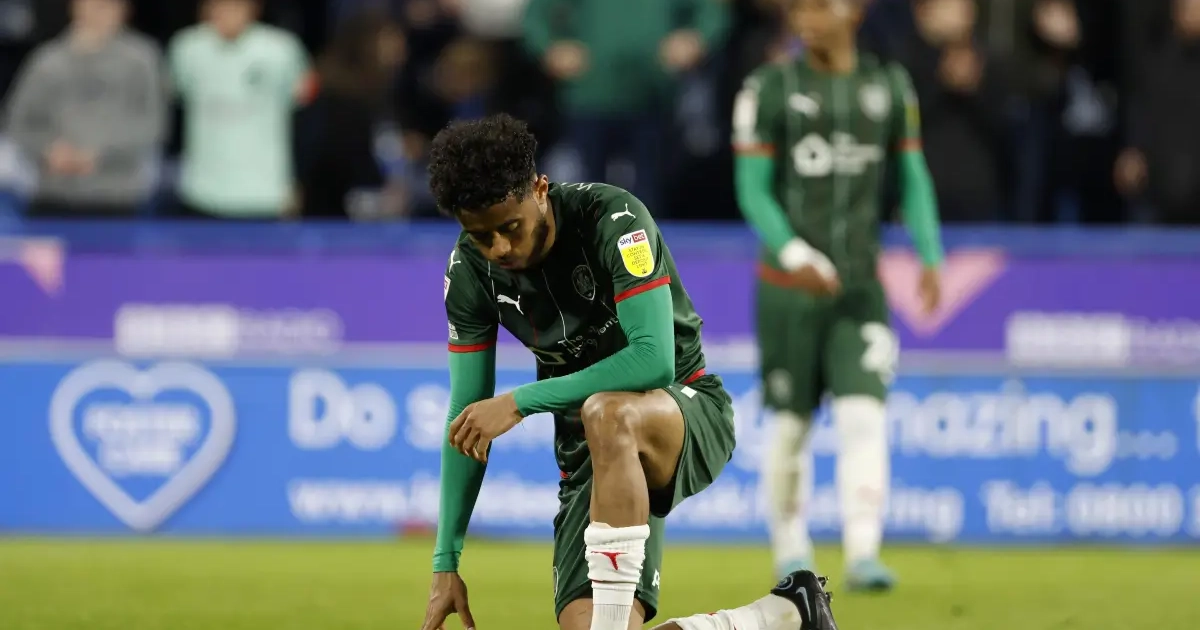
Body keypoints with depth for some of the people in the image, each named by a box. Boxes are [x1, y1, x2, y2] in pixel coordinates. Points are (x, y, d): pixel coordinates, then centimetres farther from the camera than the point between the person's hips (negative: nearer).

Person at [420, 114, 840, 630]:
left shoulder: (611, 219, -20)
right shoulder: (469, 269, -4)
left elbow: (654, 360, -31)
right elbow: (466, 417, 1)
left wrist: (519, 403, -32)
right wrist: (446, 562, -3)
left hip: (687, 408, -6)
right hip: (589, 456, 6)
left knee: (607, 415, -41)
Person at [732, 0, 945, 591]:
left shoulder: (889, 84, 7)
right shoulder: (770, 88, -2)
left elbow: (912, 177, 12)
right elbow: (752, 188, -5)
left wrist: (930, 256, -1)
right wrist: (793, 254, -20)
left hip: (860, 284, 1)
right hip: (788, 286, -1)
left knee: (864, 415, -12)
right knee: (791, 425, 5)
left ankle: (863, 552, -17)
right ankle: (790, 549, 22)